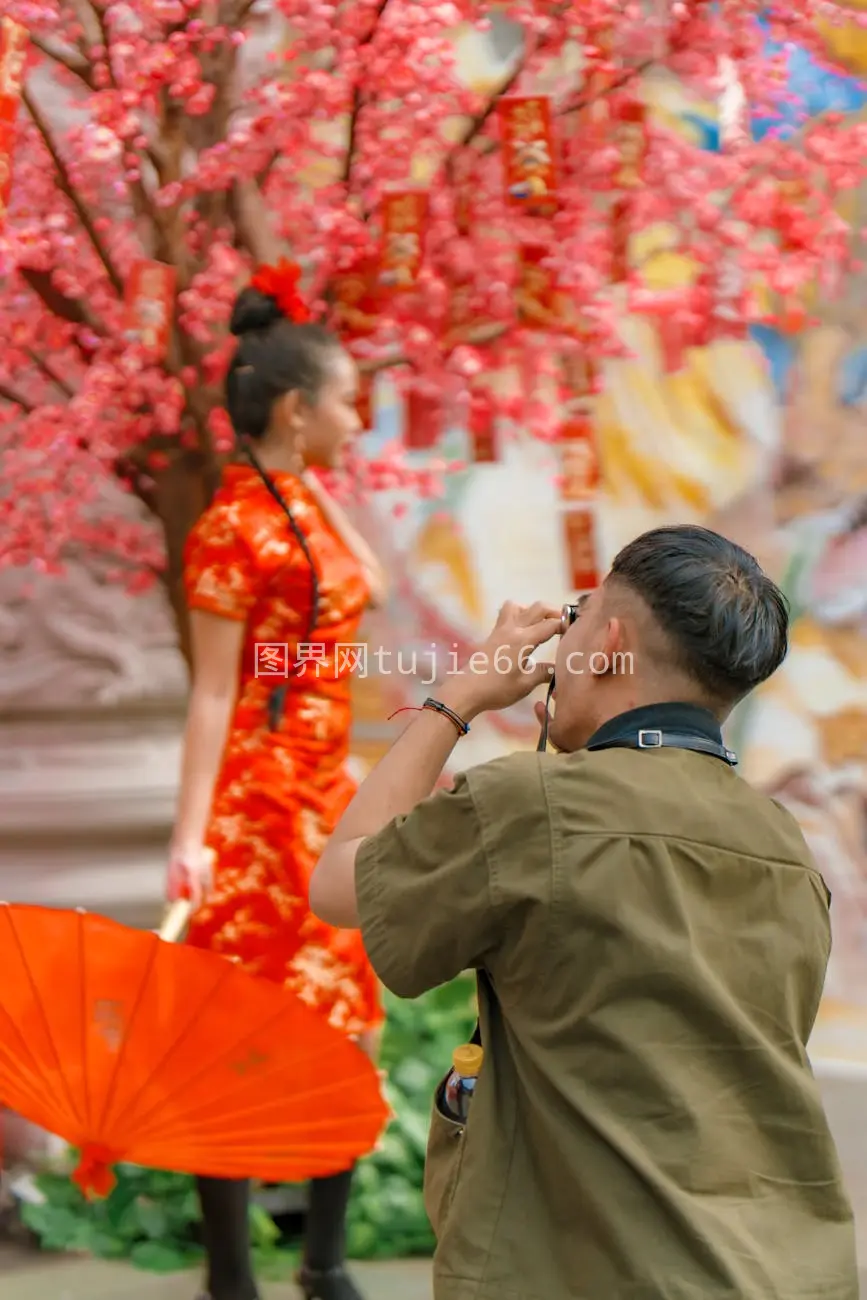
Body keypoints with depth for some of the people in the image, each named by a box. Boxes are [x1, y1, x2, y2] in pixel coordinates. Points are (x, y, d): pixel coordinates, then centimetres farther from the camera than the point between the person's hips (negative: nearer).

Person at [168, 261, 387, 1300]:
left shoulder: (300, 496, 10)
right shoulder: (236, 526, -16)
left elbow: (364, 586, 24)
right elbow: (213, 692, -19)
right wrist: (191, 834, -22)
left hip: (325, 794, 9)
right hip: (257, 801, -9)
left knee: (345, 1020, 12)